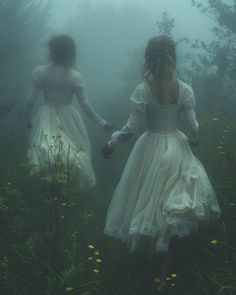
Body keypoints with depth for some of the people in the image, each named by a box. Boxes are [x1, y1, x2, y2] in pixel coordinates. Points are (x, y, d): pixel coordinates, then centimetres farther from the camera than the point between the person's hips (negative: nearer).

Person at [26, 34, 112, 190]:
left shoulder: (41, 72, -10)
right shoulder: (75, 76, -13)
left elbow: (31, 101, -7)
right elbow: (85, 105, -11)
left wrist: (29, 119, 11)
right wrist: (100, 121, 0)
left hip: (46, 119, 1)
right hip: (68, 119, -1)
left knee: (42, 152, 15)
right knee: (74, 155, 14)